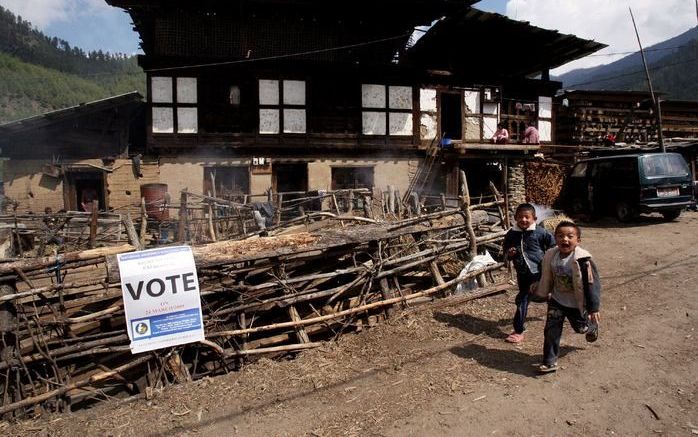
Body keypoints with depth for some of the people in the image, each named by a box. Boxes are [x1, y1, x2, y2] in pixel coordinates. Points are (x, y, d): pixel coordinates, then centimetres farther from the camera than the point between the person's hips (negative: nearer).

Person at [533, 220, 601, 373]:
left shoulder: (582, 259, -27)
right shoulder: (550, 255, -12)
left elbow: (592, 283, -20)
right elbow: (546, 278, 4)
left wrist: (593, 308, -17)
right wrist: (542, 293, 15)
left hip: (577, 303, -3)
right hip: (556, 300, 3)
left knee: (581, 328, 20)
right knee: (551, 330, -2)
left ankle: (593, 326, 56)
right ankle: (549, 361, 11)